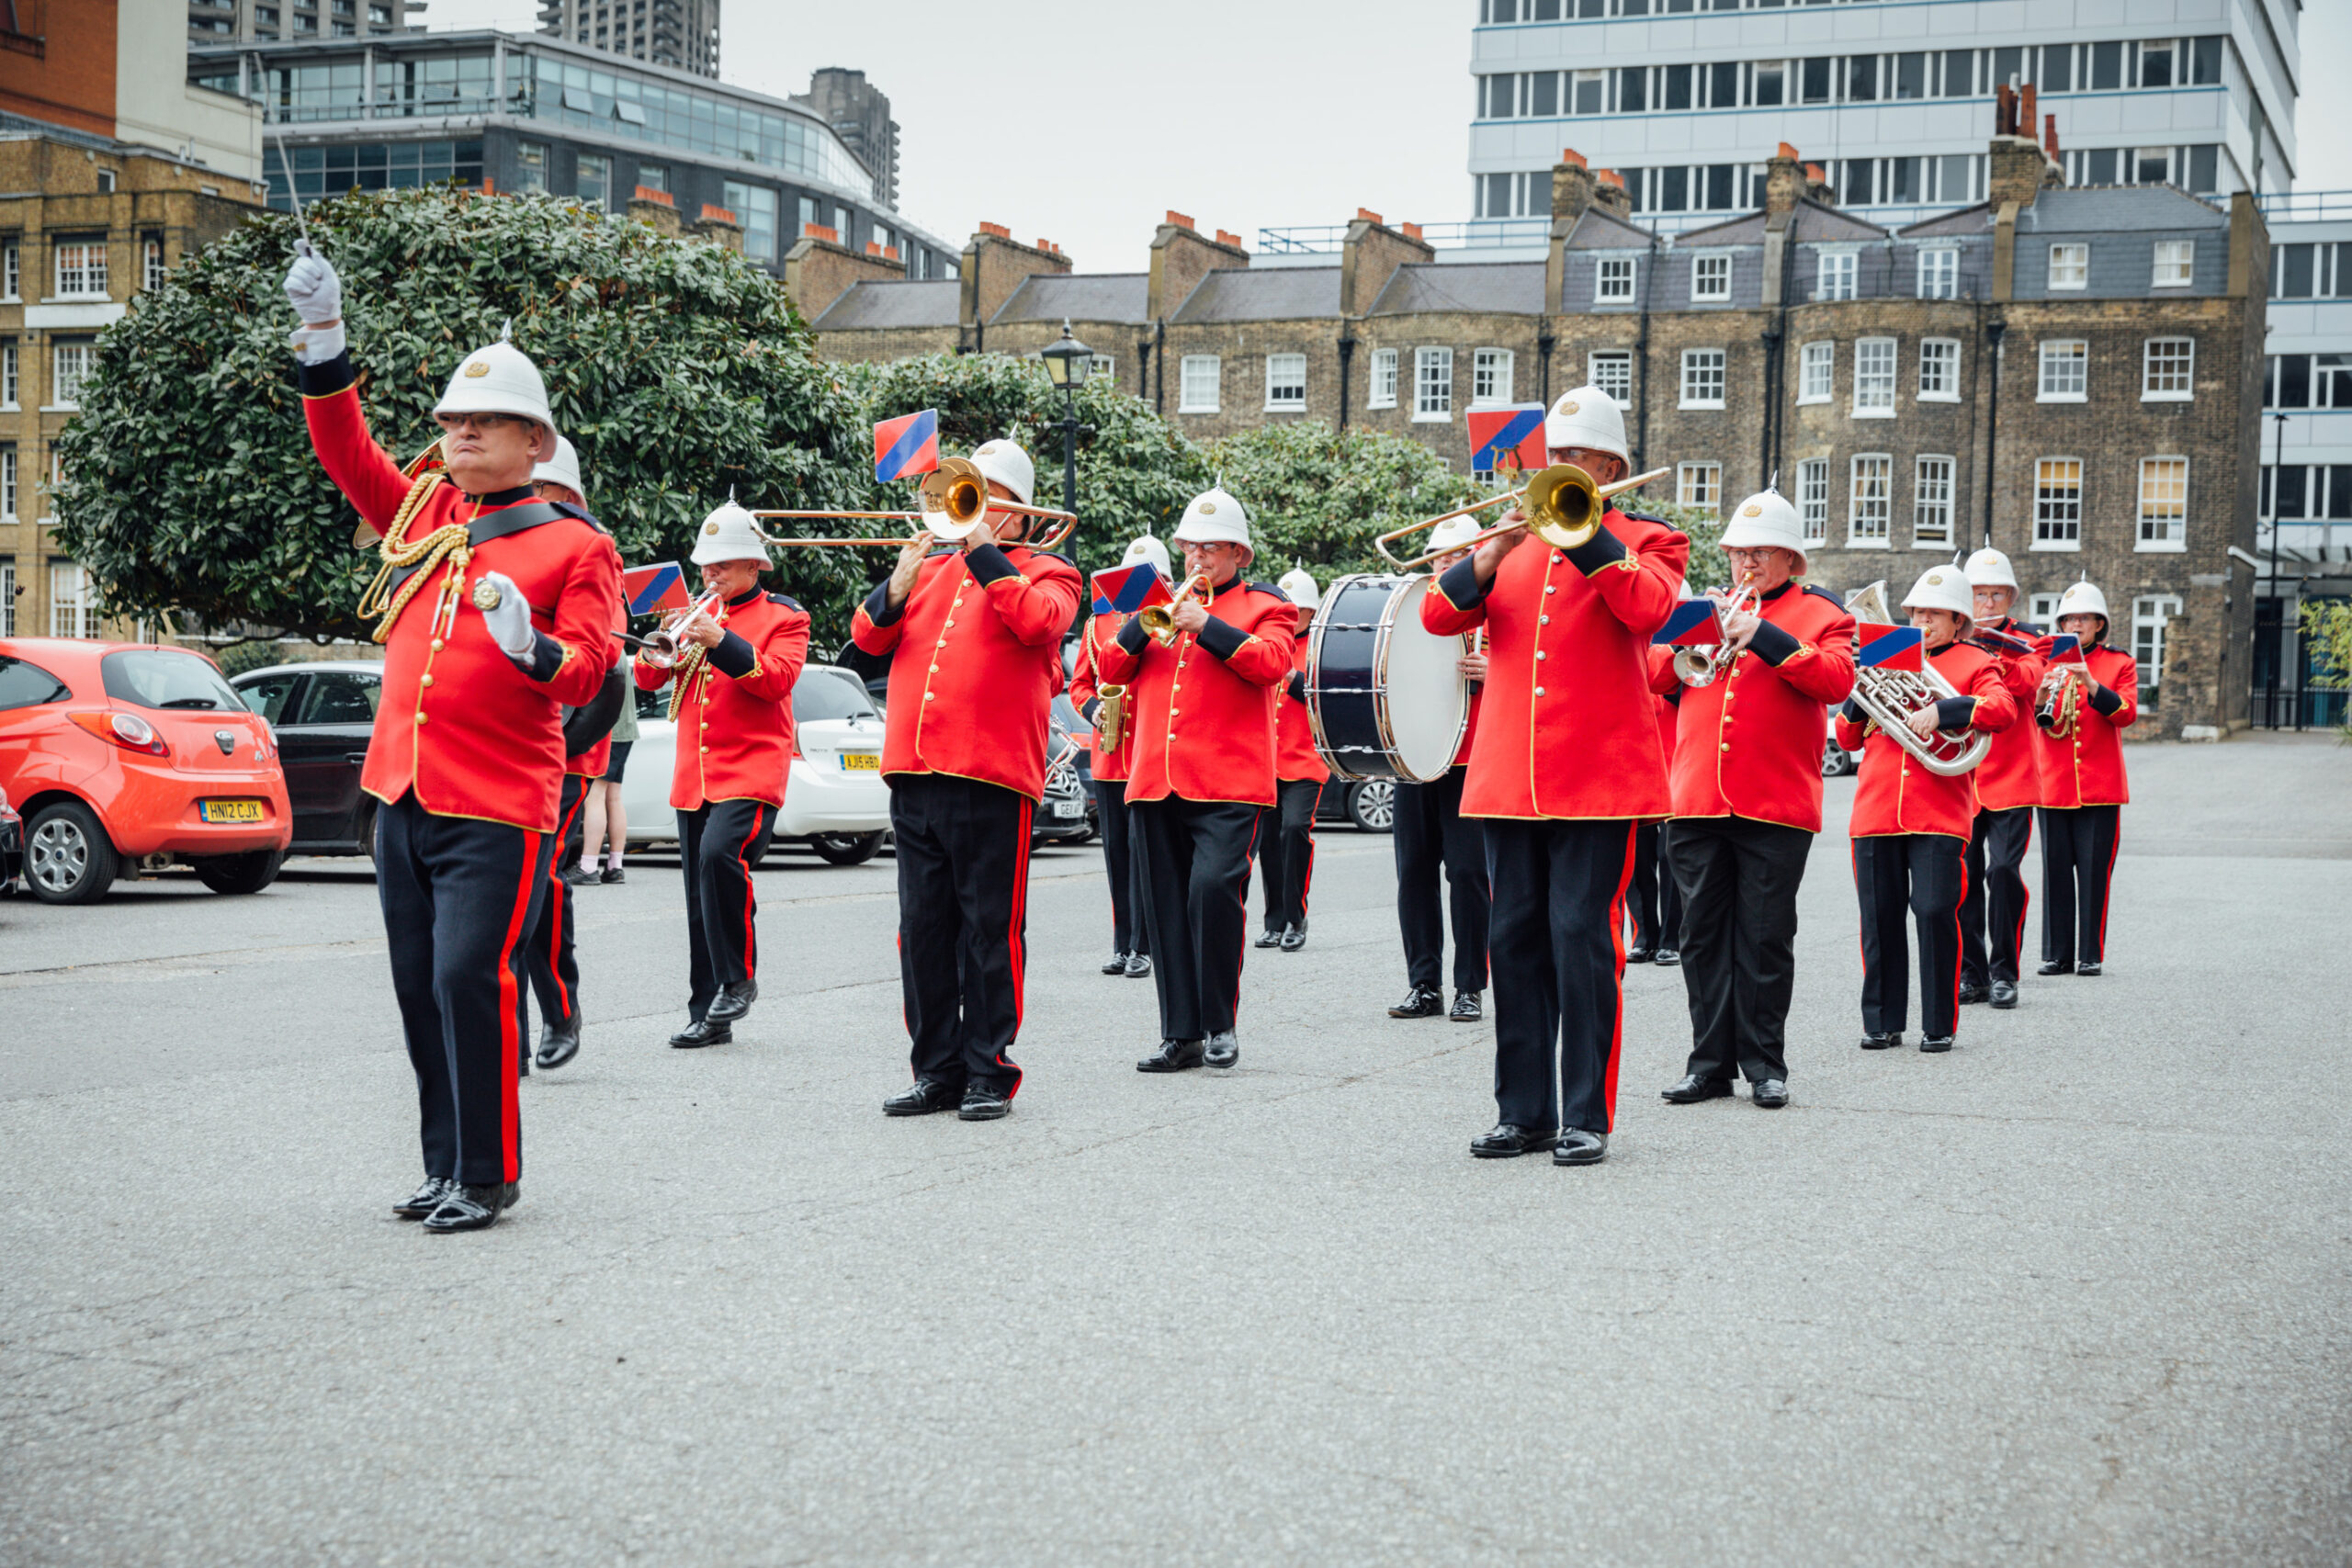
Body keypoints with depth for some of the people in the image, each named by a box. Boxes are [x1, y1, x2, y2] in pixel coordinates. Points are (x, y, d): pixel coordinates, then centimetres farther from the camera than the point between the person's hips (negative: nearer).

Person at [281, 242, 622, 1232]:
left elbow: (588, 671, -9)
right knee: (419, 986, 10)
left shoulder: (574, 545, -3)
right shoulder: (423, 512, 13)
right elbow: (347, 453, 14)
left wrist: (529, 647, -30)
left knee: (469, 979, -11)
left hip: (498, 809, -6)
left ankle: (487, 1176, 1)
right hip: (402, 796, 6)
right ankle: (444, 1166, 21)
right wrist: (323, 340, 3)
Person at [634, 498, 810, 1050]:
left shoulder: (784, 617, 3)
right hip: (694, 775, 6)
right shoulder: (698, 613, 17)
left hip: (751, 770, -6)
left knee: (721, 852, -29)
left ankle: (738, 979, -15)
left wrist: (721, 641, -24)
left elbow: (777, 678, -14)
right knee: (700, 899, 5)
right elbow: (648, 679, 11)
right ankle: (709, 1017, 10)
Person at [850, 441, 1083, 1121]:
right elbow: (868, 637, 13)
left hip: (992, 777, -5)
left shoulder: (1045, 572, 7)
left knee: (990, 929, -2)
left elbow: (1038, 621, -16)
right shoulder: (933, 566, 21)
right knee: (923, 929, 7)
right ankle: (937, 1070, 15)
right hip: (915, 776, 5)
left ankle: (989, 1073, 5)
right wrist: (898, 585, -4)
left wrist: (982, 550, -13)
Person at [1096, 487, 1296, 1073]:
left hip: (1228, 783, -5)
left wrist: (1207, 625, -15)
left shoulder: (1263, 606, 9)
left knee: (1214, 886, -20)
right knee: (1166, 907, 3)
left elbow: (1273, 662, -11)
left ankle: (1220, 1025, -7)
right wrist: (1147, 623, -4)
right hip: (1155, 780, 5)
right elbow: (1112, 668, 12)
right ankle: (1182, 1035, 8)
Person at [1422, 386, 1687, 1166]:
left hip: (1600, 778, -4)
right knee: (1514, 940, 5)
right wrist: (1487, 558, -13)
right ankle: (1524, 1112, 13)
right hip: (1508, 775, 4)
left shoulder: (1645, 542, 6)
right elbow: (1439, 614, 4)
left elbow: (1648, 607, -17)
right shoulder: (1513, 539, 17)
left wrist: (1584, 531, -20)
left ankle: (1587, 1117, 0)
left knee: (1582, 939, -7)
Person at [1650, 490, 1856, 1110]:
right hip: (1697, 801, 4)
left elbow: (1838, 680, -11)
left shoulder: (1820, 614, 8)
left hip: (1776, 803, -4)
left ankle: (1764, 1065, 8)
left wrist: (1765, 637, -18)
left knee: (1765, 938, -1)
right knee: (1703, 935, 5)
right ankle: (1711, 1062, 11)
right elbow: (1655, 675, 12)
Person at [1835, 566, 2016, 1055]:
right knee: (1880, 918, 3)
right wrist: (1858, 697, -3)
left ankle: (1939, 1025, 2)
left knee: (1936, 912, -9)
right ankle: (1883, 1022, 13)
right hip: (1876, 812, 3)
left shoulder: (1974, 663, 8)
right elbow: (1848, 738, 17)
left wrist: (1941, 710, -24)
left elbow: (2003, 709, -13)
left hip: (1940, 814, -3)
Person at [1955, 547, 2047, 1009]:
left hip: (2011, 779, -2)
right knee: (1964, 875, 0)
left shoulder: (2025, 640, 6)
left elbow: (2028, 679, -16)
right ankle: (1971, 972, 10)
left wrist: (1995, 659, -36)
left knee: (2004, 870, -11)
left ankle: (2003, 972, -2)